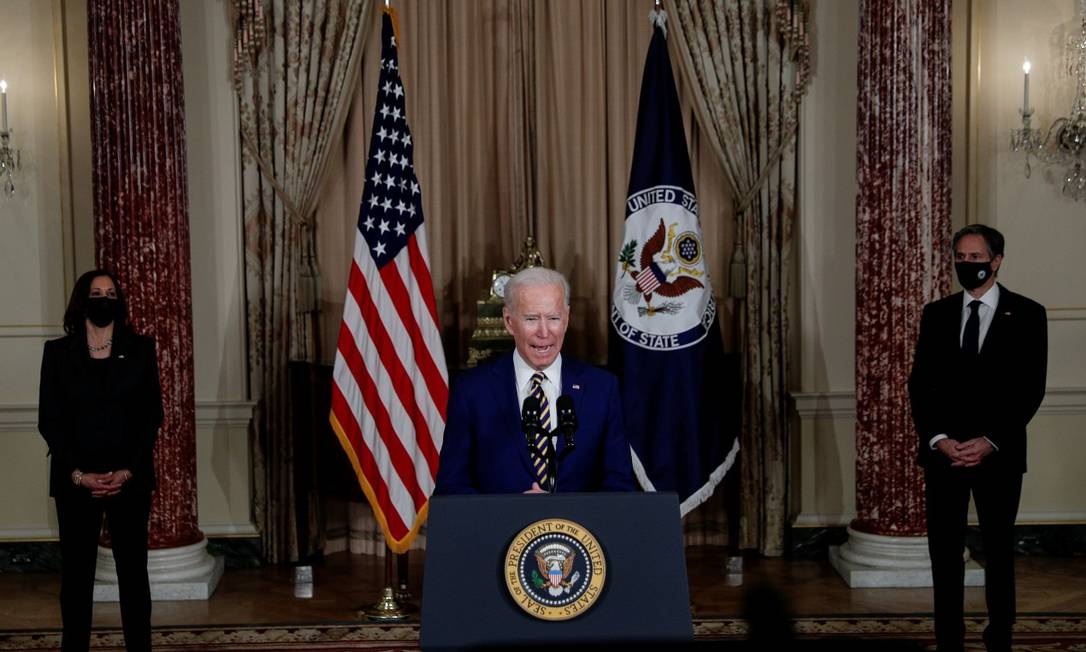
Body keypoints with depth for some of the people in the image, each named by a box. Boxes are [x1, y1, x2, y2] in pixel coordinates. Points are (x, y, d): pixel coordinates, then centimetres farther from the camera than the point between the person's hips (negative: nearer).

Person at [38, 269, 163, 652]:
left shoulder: (140, 349, 5)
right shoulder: (58, 352, 4)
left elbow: (152, 416, 1)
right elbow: (49, 420, 1)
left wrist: (128, 471, -9)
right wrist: (78, 473, -10)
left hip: (129, 478, 0)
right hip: (75, 480, 0)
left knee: (133, 569, 3)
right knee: (76, 571, 4)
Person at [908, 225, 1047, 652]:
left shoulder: (1026, 314, 0)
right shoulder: (937, 313, 8)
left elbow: (1031, 387, -5)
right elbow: (920, 383, 5)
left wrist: (991, 441, -14)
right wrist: (938, 438, -9)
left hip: (998, 453, -2)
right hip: (943, 450, 2)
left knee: (998, 548, 9)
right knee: (944, 549, 3)